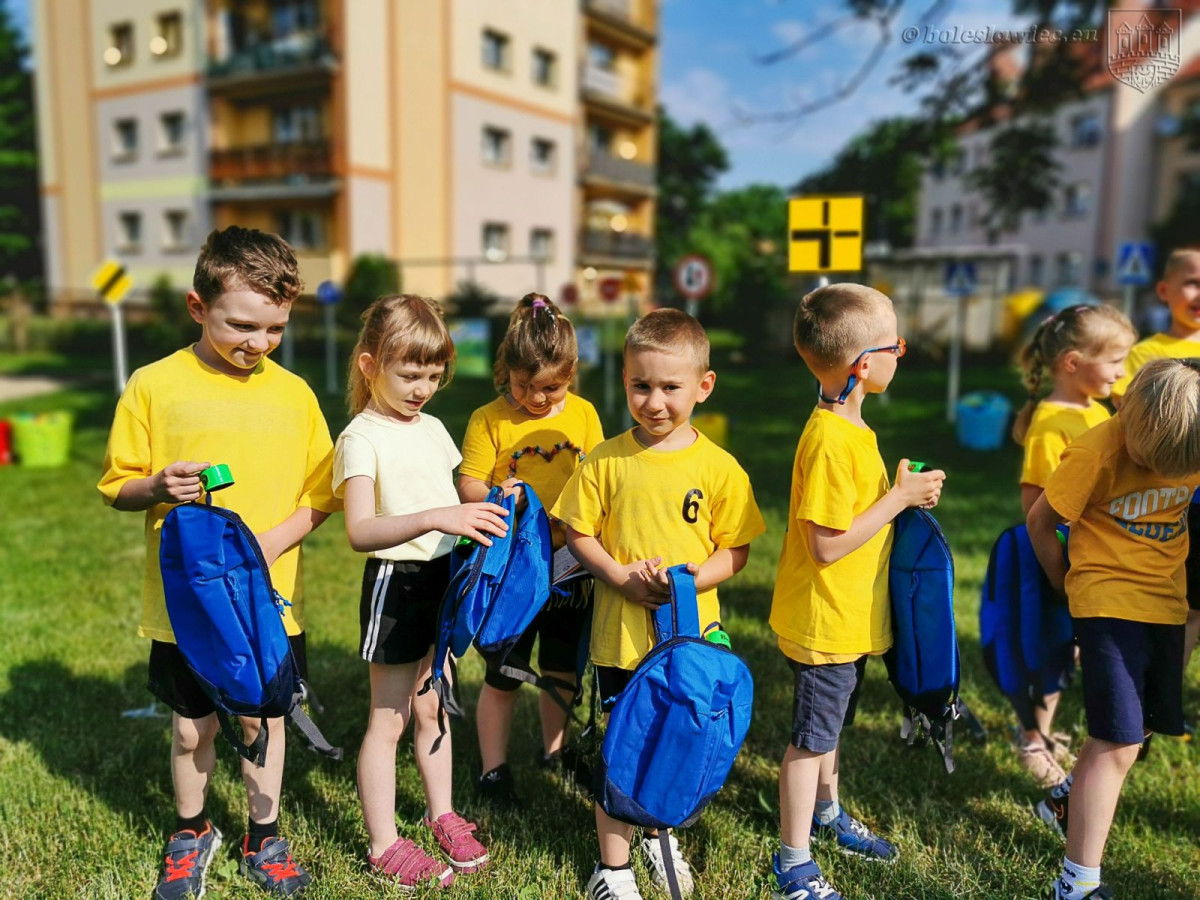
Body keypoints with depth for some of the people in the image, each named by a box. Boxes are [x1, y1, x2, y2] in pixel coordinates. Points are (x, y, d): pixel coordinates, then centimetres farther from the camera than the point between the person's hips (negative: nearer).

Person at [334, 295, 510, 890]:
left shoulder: (432, 428, 8)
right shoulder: (361, 438, -14)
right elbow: (360, 531, -27)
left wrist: (486, 511, -1)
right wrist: (436, 518, -38)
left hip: (445, 578, 6)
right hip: (395, 583, -6)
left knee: (432, 706, 19)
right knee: (388, 719, 5)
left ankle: (442, 813, 37)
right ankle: (383, 845, 20)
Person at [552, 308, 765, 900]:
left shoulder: (718, 467, -6)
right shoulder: (605, 461, -6)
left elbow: (736, 550, -2)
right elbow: (578, 533, 0)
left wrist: (693, 578, -19)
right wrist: (619, 576, -14)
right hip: (621, 633, -1)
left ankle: (661, 837, 46)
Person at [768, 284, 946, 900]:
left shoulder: (847, 427, 6)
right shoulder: (831, 440, -27)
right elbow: (828, 544, -27)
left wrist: (904, 494, 3)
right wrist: (900, 497, -21)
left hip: (850, 619, 10)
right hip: (824, 622, -9)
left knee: (829, 726, 27)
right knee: (811, 737, 5)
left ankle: (826, 814, 48)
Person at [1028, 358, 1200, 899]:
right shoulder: (1096, 453, -20)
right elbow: (1040, 521, -9)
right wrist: (1068, 588, 2)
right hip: (1110, 602, -6)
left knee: (1139, 726, 17)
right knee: (1118, 742, -10)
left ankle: (1069, 800, 42)